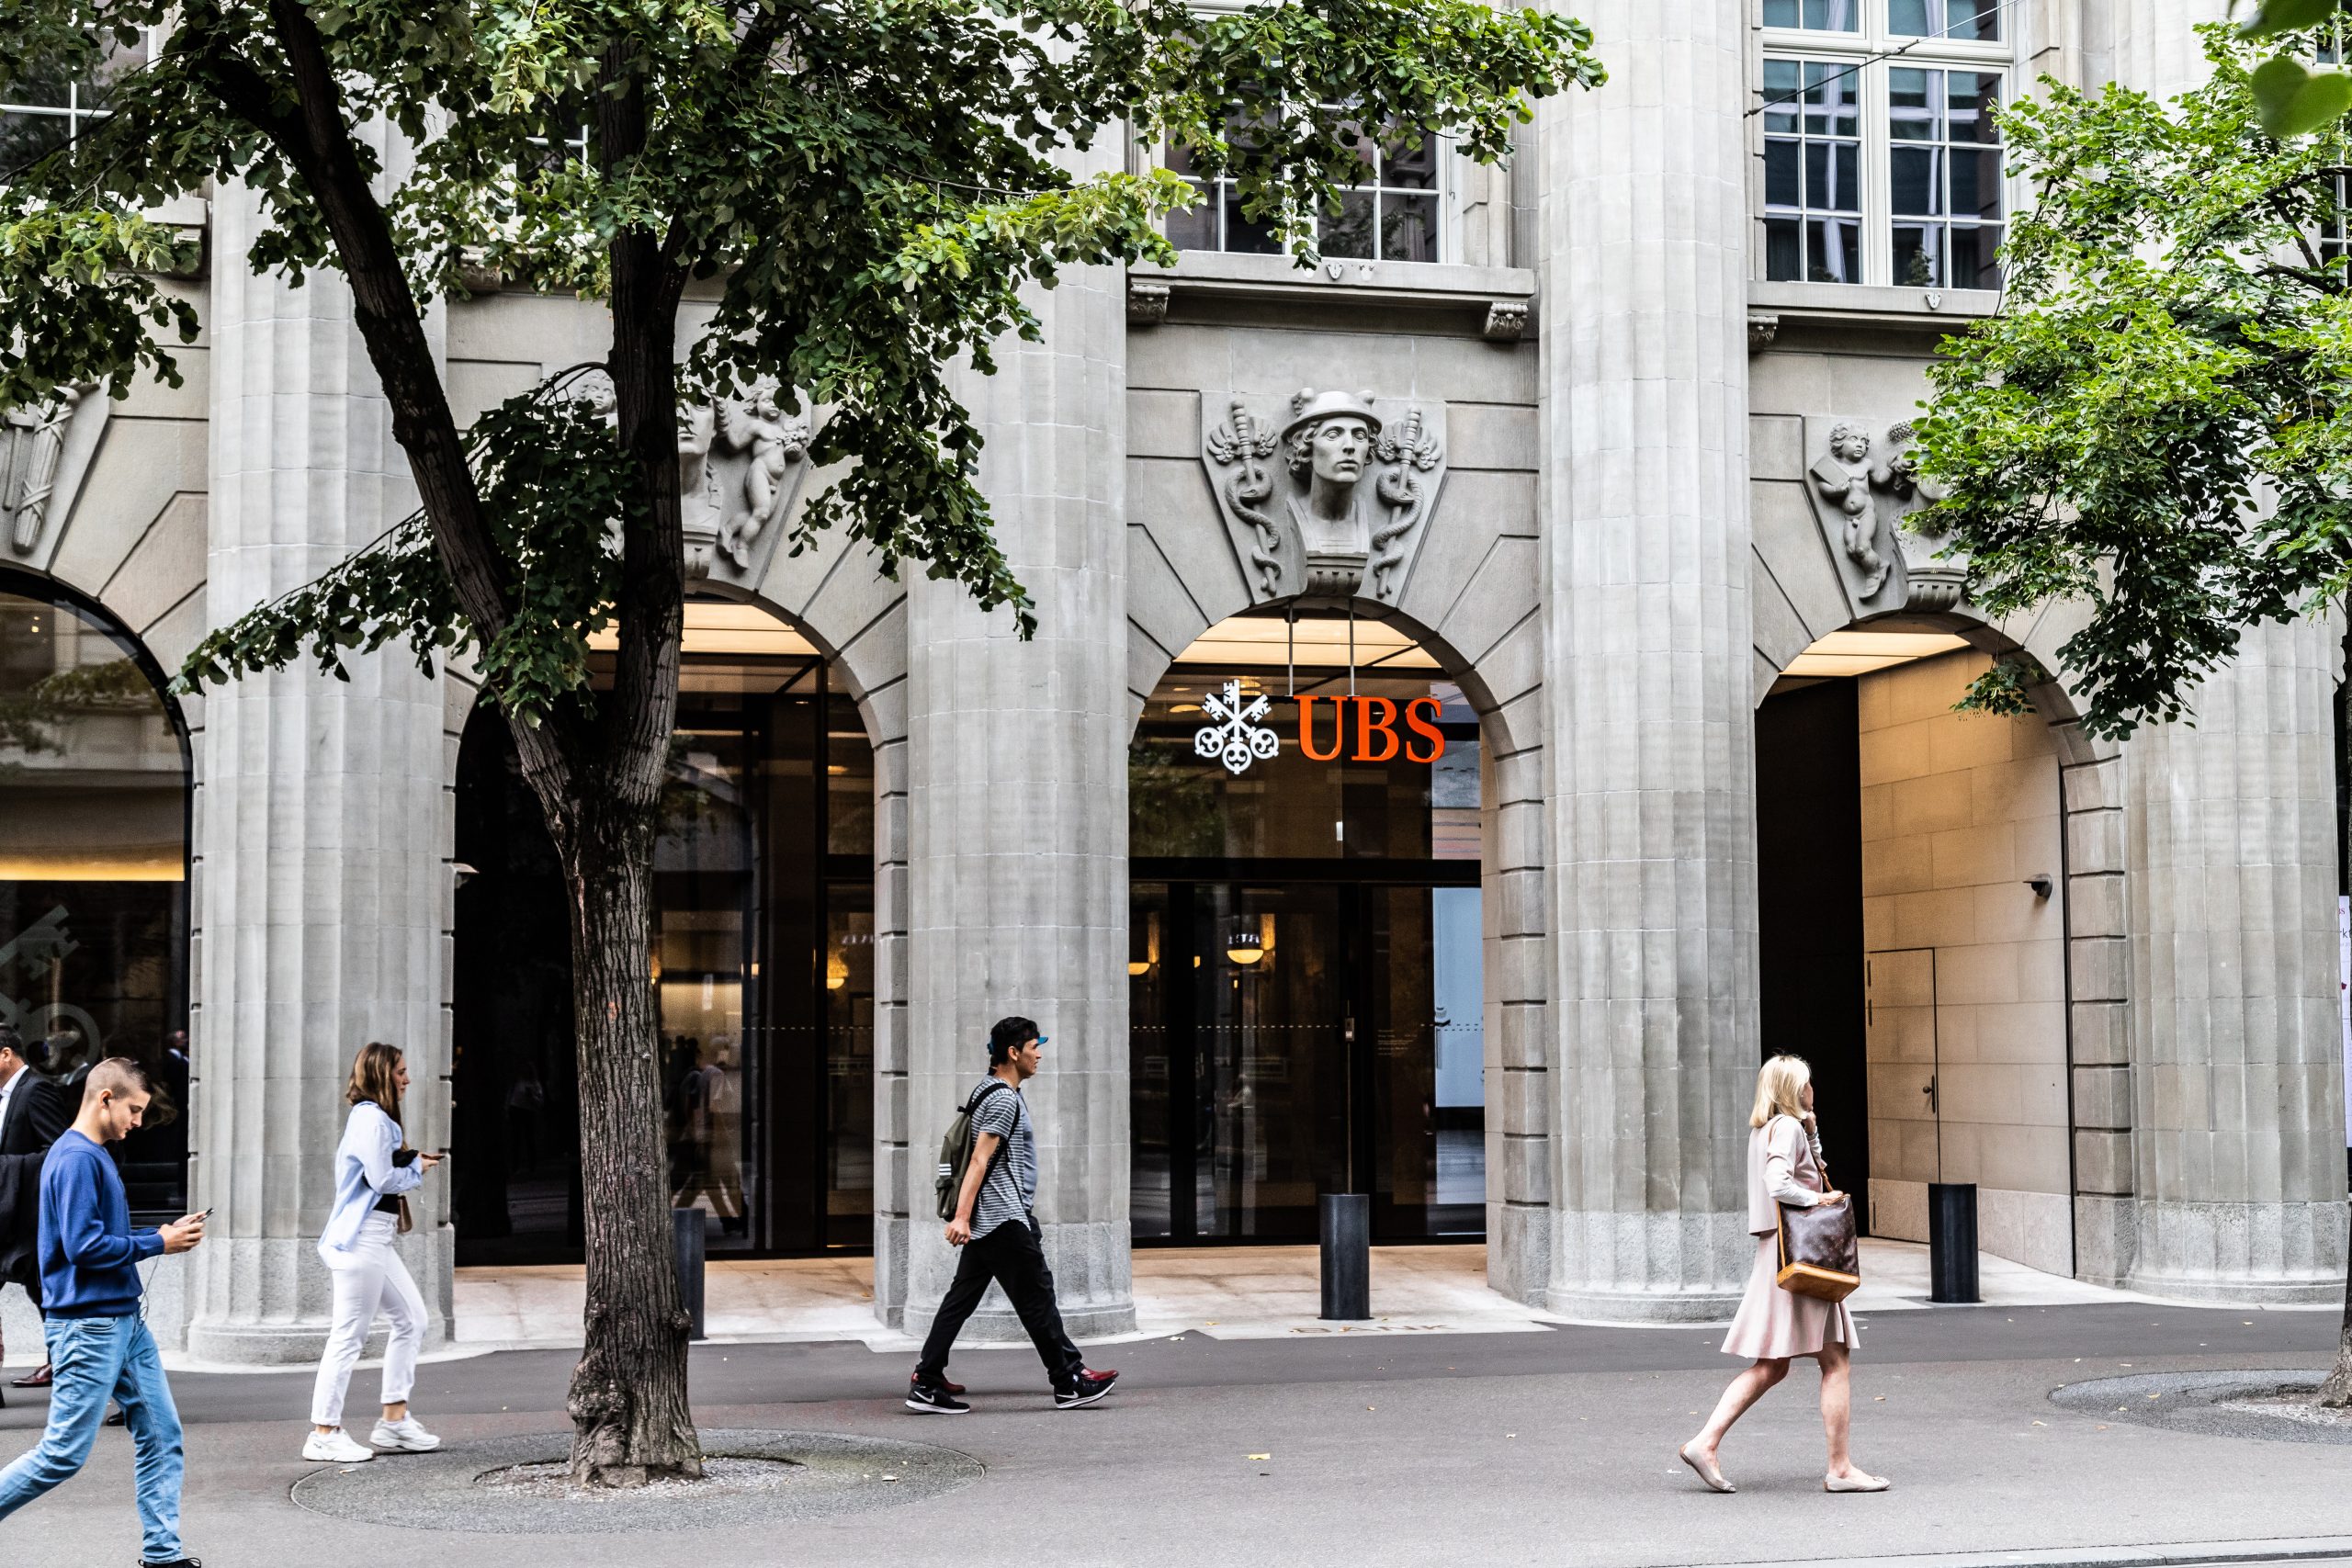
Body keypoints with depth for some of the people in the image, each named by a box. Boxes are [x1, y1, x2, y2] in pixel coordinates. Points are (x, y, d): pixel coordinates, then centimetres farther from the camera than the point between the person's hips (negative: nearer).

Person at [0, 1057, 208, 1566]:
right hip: (88, 1328, -10)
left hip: (125, 1321, 10)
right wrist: (158, 1243, -13)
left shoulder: (96, 1156, 14)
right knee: (63, 1456, -5)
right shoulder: (76, 1158, -16)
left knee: (161, 1436, 7)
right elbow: (85, 1246, -22)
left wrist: (165, 1236, 7)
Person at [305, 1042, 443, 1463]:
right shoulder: (372, 1118, -14)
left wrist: (408, 1159, 10)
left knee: (411, 1320, 13)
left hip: (378, 1237, 11)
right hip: (363, 1238, -11)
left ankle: (394, 1420, 17)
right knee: (349, 1335, -7)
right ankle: (324, 1434, -3)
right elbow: (383, 1179, -18)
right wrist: (417, 1168, -2)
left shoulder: (371, 1116, 19)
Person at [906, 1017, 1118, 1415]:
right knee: (1037, 1296, -3)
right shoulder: (1005, 1100, -13)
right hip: (1004, 1219, -10)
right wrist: (962, 1216, -25)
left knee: (961, 1298, 7)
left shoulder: (992, 1092, 18)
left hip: (988, 1219, 10)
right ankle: (1070, 1382, 3)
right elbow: (980, 1160, -20)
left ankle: (927, 1383, 5)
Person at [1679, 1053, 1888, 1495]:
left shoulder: (1762, 1128, 17)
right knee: (1836, 1361, -3)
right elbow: (1779, 1184, -25)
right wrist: (1821, 1199, -13)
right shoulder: (1787, 1127, -12)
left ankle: (1705, 1442, 2)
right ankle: (1840, 1468, -1)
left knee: (1769, 1367, 10)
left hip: (1775, 1256, 9)